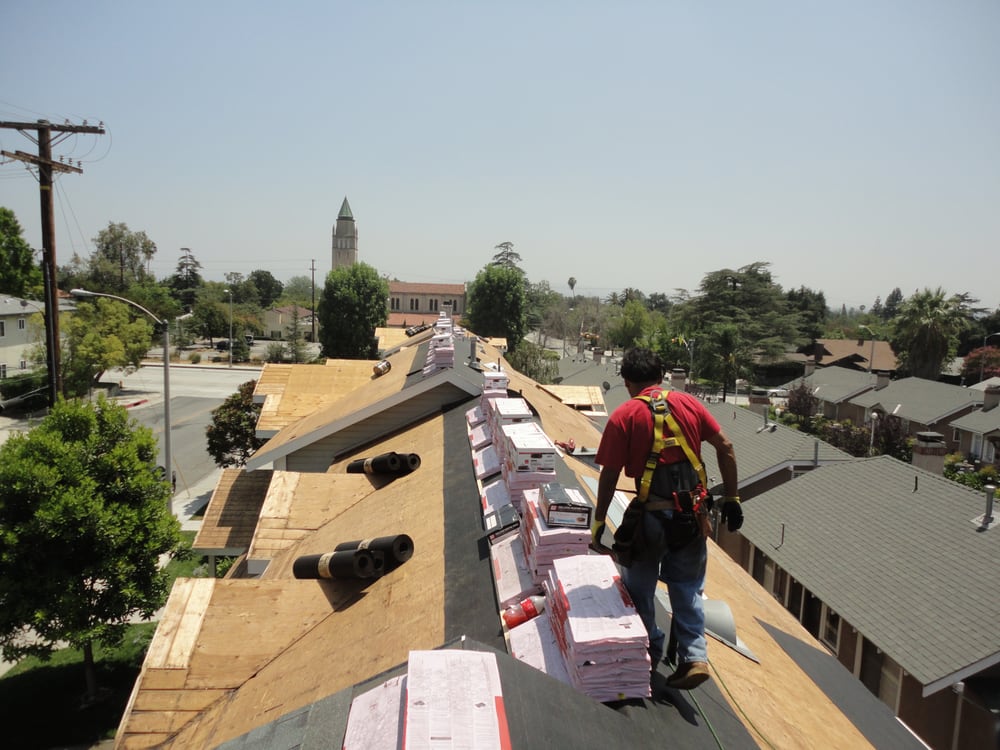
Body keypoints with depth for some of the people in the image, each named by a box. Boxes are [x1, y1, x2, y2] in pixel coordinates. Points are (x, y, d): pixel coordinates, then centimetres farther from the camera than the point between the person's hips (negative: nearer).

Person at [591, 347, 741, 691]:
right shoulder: (688, 403, 3)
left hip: (654, 514, -3)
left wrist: (599, 521, 4)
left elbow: (609, 475, -6)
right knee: (687, 587, 21)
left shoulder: (623, 416, -6)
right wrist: (731, 499, 9)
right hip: (694, 512, 4)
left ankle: (649, 652, 32)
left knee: (639, 585, 20)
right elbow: (725, 448, 2)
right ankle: (694, 656, 14)